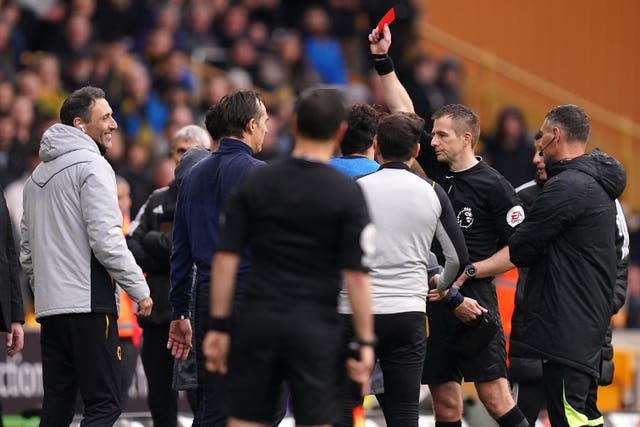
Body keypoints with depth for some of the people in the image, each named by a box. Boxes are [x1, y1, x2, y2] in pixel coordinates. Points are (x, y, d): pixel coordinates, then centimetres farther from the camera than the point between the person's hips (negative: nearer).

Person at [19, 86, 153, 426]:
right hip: (88, 303, -8)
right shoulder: (91, 165, -7)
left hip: (49, 308, 8)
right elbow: (106, 238, -15)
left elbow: (27, 249, 22)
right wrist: (139, 289, -8)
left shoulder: (38, 174, 20)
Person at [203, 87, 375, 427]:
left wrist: (218, 326, 6)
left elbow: (225, 258, 1)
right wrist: (365, 342, -5)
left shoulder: (255, 182, 2)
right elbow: (356, 275, -10)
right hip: (316, 328, -3)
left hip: (257, 322, 3)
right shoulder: (347, 194, -7)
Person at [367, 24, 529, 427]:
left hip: (474, 299, -6)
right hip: (434, 298, 6)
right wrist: (383, 61, 11)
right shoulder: (438, 170, 11)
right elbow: (405, 114, 15)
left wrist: (467, 273, -12)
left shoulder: (494, 186, -5)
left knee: (494, 394, -11)